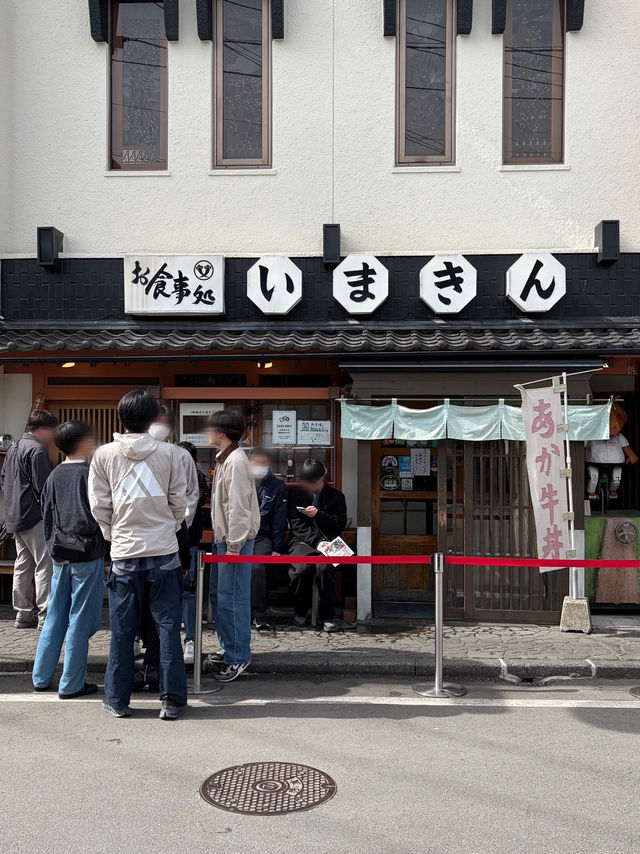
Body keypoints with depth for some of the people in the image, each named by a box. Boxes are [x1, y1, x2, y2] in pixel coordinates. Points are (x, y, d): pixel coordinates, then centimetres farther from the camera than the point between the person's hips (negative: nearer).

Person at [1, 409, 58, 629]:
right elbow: (43, 488, -18)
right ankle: (45, 617, -6)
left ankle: (24, 615, 20)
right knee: (45, 565, -6)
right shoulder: (37, 450, -15)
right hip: (35, 517, -10)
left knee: (23, 566, 14)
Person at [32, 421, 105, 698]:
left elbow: (47, 516, 11)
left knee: (55, 617, 16)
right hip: (87, 554, -6)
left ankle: (41, 677, 24)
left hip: (60, 554, 6)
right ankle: (71, 684, 9)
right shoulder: (89, 474, -12)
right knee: (81, 619, 2)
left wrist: (52, 546, 19)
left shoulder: (54, 476, 7)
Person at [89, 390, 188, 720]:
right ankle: (172, 700, 12)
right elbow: (179, 501, 2)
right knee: (168, 627, 6)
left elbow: (99, 504, 1)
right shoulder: (167, 453, -2)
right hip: (164, 551, 0)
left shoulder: (104, 454, -2)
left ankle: (117, 699, 21)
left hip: (124, 552, 0)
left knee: (122, 630, 11)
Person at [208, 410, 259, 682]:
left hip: (235, 540, -10)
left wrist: (234, 545, -20)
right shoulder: (224, 459, 13)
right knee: (218, 595, 17)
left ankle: (238, 657, 9)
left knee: (231, 599, -3)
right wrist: (223, 540, 16)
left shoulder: (236, 462, -19)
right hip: (223, 538, 10)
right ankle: (227, 648, 31)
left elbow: (238, 507, -22)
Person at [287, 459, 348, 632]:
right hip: (303, 541, 0)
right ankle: (300, 611, -3)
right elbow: (297, 525, -1)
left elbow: (340, 525, 5)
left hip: (327, 541, 0)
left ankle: (327, 616, -14)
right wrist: (317, 541, -16)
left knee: (323, 567, -32)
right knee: (302, 568, -30)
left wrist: (318, 514, -9)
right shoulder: (295, 493, 8)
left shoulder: (336, 496, 10)